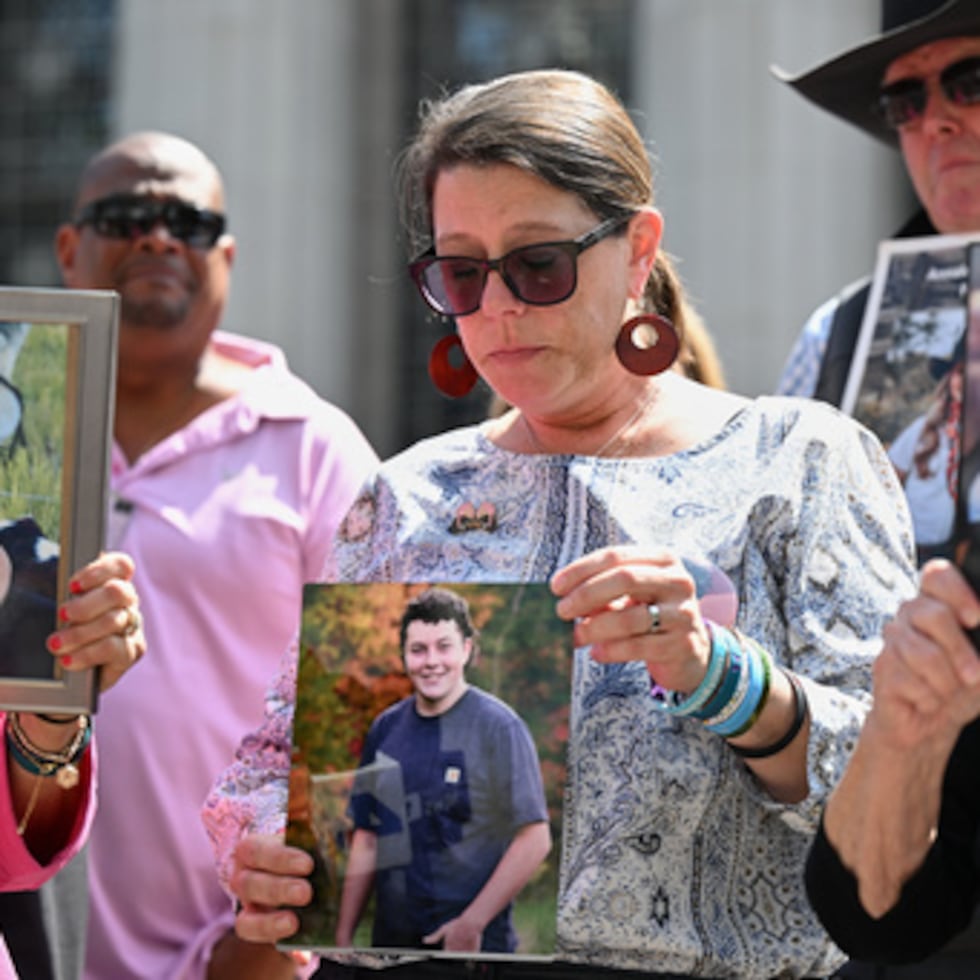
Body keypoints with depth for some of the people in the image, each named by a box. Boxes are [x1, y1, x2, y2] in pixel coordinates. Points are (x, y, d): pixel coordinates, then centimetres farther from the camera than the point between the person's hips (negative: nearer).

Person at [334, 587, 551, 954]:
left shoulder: (498, 727, -8)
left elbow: (535, 840, -12)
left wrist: (472, 923, -16)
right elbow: (367, 838, 12)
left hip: (473, 945, -4)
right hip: (390, 941, 4)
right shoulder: (386, 729, 7)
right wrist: (344, 937, 6)